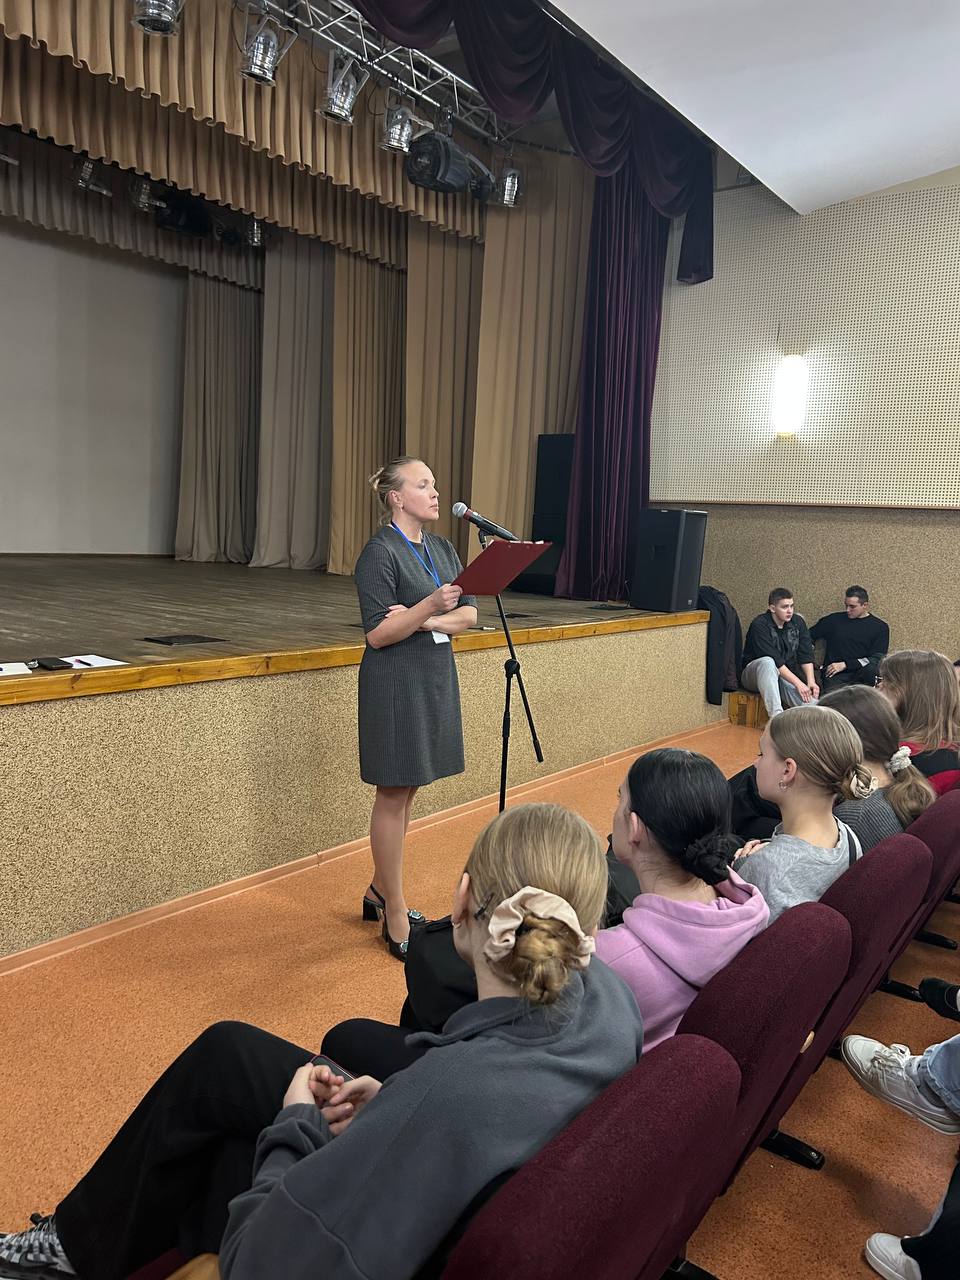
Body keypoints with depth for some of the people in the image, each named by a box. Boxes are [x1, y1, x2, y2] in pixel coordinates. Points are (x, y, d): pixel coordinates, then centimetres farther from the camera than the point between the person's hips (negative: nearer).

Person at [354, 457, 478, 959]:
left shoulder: (442, 548, 10)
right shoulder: (380, 553, -12)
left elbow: (469, 614, 4)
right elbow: (377, 634, -16)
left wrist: (426, 620, -14)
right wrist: (429, 607, -30)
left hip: (435, 679, 8)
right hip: (395, 685, -7)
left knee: (406, 792, 16)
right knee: (393, 796, 2)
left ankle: (379, 892, 32)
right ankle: (395, 919, 14)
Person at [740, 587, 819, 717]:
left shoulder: (797, 622, 0)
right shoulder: (759, 625, -18)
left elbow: (806, 656, -3)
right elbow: (775, 660, -25)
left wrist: (811, 681, -18)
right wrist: (798, 683, -29)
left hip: (787, 675, 4)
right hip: (754, 673, -4)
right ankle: (776, 715, -47)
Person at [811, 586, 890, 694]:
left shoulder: (880, 627, 9)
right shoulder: (833, 620, 13)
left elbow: (877, 659, 0)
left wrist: (845, 665, -7)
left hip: (862, 675, 2)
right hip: (835, 677, -2)